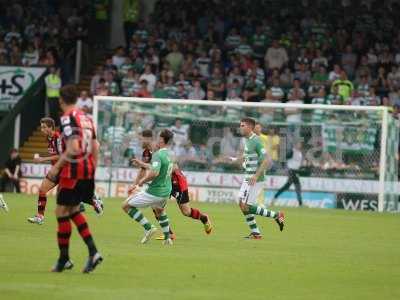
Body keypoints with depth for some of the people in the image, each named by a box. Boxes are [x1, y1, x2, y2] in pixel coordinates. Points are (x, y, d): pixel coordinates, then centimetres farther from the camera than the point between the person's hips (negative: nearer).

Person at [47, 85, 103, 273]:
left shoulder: (68, 118, -12)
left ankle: (64, 259, 4)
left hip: (73, 170, -8)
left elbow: (73, 148, -20)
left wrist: (56, 167, -14)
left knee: (62, 211, 2)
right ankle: (93, 251, 7)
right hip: (88, 170, 8)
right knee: (73, 209, 18)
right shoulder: (86, 118, 12)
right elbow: (95, 147, 13)